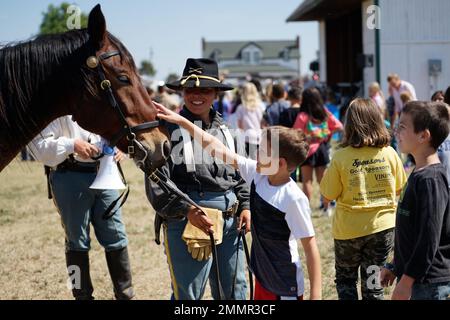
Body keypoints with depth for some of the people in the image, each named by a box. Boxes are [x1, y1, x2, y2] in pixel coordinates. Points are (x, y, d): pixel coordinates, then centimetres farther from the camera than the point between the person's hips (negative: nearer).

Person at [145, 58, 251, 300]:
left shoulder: (224, 131, 14)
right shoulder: (169, 129, -5)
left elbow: (239, 174, 21)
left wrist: (245, 206, 6)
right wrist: (186, 210, -23)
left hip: (230, 219, 6)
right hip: (187, 220, -6)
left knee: (235, 291, 15)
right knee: (187, 294, -1)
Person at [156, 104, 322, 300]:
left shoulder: (294, 198, -23)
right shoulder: (257, 174, -4)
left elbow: (310, 245, -20)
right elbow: (217, 148, -1)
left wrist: (316, 295, -22)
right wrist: (181, 121, 0)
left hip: (286, 288, -7)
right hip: (262, 279, 7)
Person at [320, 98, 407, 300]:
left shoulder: (341, 157, -17)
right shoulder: (389, 154, -9)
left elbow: (327, 196, -9)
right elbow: (398, 189, 4)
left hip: (349, 229, -2)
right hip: (383, 225, 2)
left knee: (345, 278, 18)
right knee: (372, 282, 15)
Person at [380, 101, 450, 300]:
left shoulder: (431, 179, -19)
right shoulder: (418, 175, 10)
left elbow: (429, 240, -23)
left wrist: (406, 281, -21)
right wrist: (395, 267, 21)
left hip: (429, 284, -10)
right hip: (415, 278, 10)